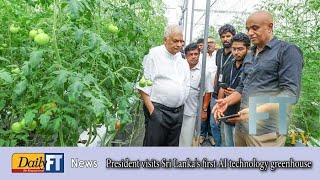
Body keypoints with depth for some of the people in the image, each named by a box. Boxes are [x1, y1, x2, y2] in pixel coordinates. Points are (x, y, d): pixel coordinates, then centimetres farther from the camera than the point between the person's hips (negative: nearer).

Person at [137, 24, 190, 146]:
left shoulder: (182, 58, 10)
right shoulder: (154, 55, -8)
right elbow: (143, 86, -11)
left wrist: (182, 103, 12)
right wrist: (151, 110, -15)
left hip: (178, 112, 6)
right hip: (158, 110, -6)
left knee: (172, 144, 15)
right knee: (153, 143, 1)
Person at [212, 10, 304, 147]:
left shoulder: (287, 50, -6)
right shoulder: (249, 56, 16)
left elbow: (291, 93, -15)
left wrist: (257, 111, -27)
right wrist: (227, 101, -1)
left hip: (266, 130, -6)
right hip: (241, 125, 7)